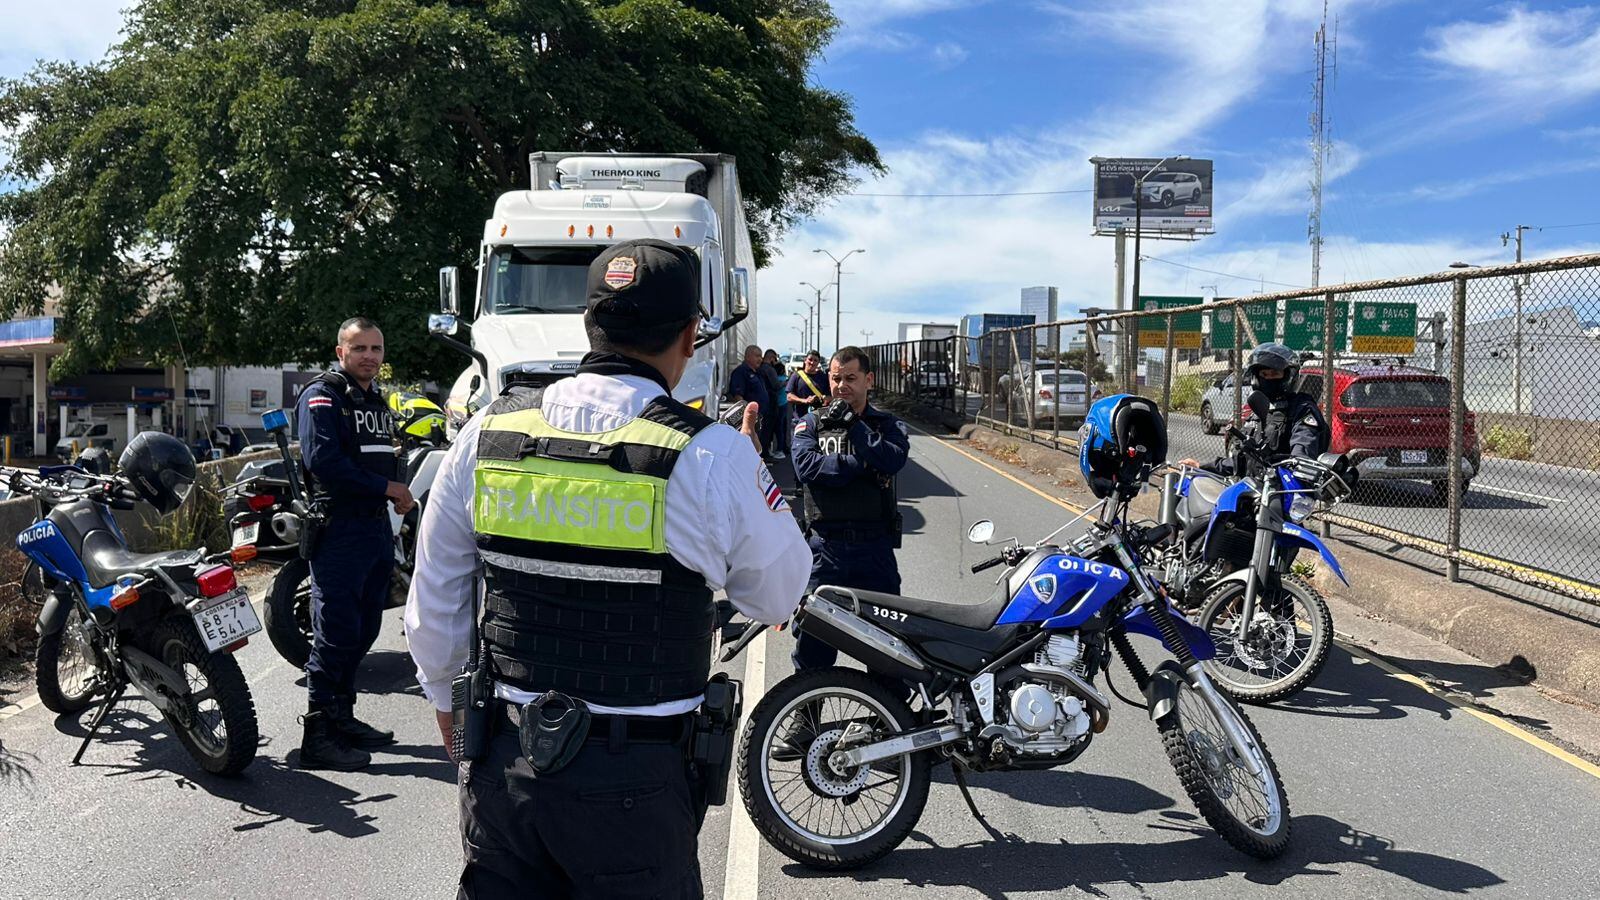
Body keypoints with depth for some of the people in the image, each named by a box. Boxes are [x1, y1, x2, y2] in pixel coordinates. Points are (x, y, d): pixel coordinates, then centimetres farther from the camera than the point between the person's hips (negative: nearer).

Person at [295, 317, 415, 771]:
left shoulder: (377, 402, 21)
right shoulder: (322, 396, -7)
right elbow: (323, 461, -20)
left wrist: (400, 494, 7)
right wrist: (386, 488, -17)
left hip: (377, 527, 9)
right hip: (338, 530, -9)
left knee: (363, 631, 14)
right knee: (335, 634, -8)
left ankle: (342, 717, 27)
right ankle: (319, 734, -2)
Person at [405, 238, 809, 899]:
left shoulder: (487, 432, -4)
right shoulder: (712, 456, -16)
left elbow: (432, 605, 7)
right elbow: (777, 597, 0)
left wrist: (446, 697, 25)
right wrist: (751, 471, 13)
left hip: (501, 764, 4)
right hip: (635, 780, -3)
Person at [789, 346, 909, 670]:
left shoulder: (888, 425, 9)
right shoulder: (810, 423, 8)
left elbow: (895, 459, -12)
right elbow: (806, 466, -11)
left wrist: (853, 425, -13)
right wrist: (861, 464, -12)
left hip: (875, 547, 0)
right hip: (825, 546, 0)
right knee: (814, 633, 7)